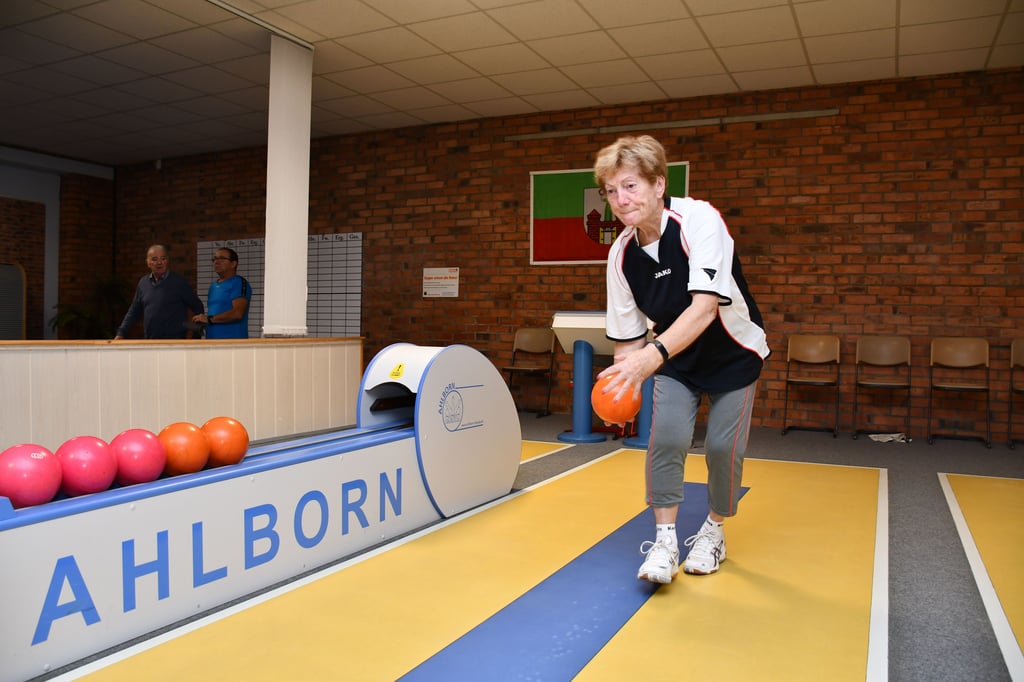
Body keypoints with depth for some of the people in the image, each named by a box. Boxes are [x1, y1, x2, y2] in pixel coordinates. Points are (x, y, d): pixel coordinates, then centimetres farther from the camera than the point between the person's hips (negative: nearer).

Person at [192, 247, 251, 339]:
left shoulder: (239, 283, -5)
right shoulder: (213, 286, 22)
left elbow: (237, 313, -17)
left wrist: (209, 319, -13)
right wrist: (201, 322, 7)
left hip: (232, 339, -8)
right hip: (212, 341, 8)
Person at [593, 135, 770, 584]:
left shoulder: (699, 220, -29)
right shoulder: (621, 253, -14)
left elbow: (705, 307, -41)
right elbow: (627, 334, -7)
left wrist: (652, 355, -53)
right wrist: (623, 382, -25)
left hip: (733, 353, -3)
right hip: (676, 359, 3)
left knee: (723, 446, -4)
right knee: (666, 436, -14)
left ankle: (713, 531, 24)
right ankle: (664, 540, 2)